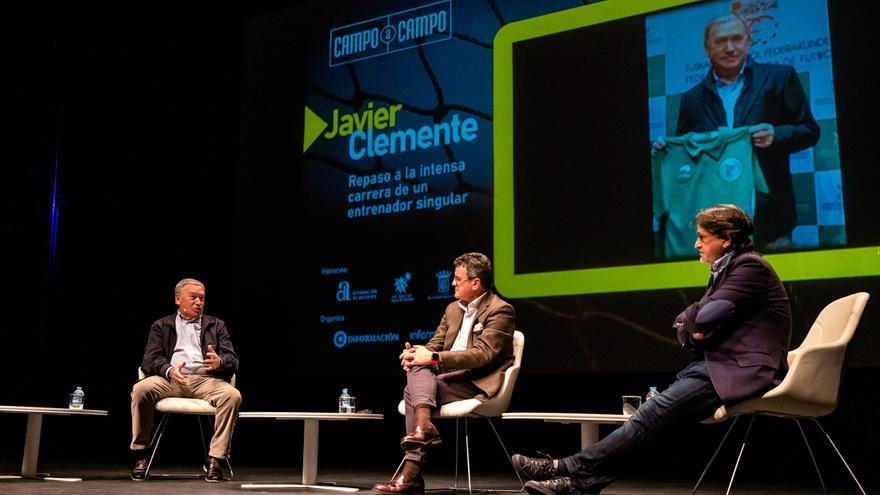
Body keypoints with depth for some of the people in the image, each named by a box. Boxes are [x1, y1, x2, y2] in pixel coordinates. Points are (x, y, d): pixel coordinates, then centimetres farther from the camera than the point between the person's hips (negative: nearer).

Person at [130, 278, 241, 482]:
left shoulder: (216, 325, 22)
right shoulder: (161, 326, 20)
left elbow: (233, 360, 11)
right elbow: (150, 360, 6)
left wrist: (219, 362, -15)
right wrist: (169, 370, -17)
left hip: (205, 379, 1)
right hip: (171, 379, 0)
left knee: (232, 395, -31)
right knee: (141, 389, -31)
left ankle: (214, 459, -23)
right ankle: (140, 454, -13)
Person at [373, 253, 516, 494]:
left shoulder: (500, 311, -6)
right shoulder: (453, 309, 19)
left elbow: (482, 354, -18)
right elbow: (435, 345, 18)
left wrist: (433, 358, -23)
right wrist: (416, 354, -7)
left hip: (479, 384, -7)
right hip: (451, 377, 7)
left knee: (412, 390, -24)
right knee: (418, 366, -22)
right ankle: (423, 425, -37)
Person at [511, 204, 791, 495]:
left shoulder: (750, 267, -9)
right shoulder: (724, 271, 21)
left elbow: (706, 316, -20)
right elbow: (684, 324, 17)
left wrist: (689, 319, 3)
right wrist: (692, 332, -5)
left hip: (741, 371, -9)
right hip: (716, 364, 9)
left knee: (657, 411, -19)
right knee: (652, 410, -6)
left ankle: (573, 469, -19)